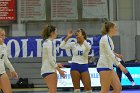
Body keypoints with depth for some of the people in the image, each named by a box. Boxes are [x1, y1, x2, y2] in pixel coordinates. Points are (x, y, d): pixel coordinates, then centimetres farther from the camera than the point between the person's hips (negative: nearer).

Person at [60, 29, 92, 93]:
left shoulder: (87, 44, 5)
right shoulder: (73, 44, 6)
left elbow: (88, 47, -21)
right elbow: (62, 46, -5)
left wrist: (81, 38, -28)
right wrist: (68, 37, -12)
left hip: (84, 66, 0)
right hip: (75, 66, 0)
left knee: (88, 87, -4)